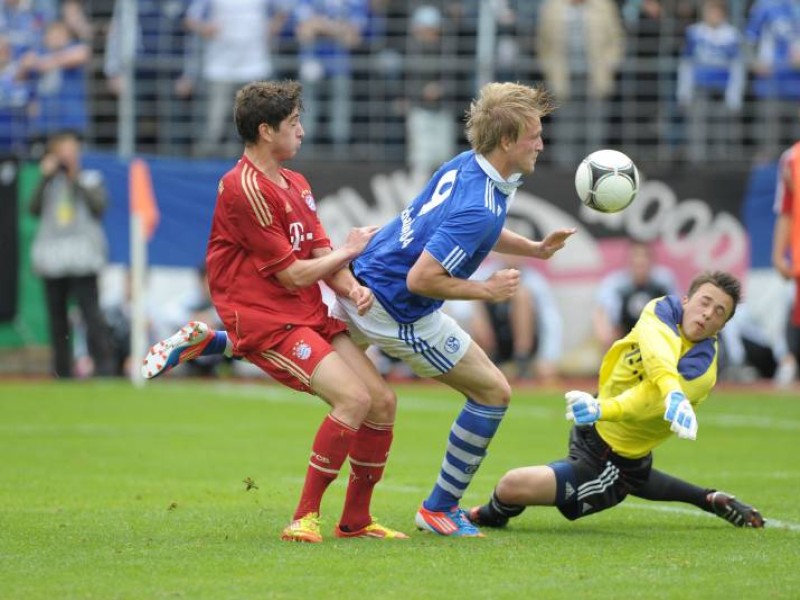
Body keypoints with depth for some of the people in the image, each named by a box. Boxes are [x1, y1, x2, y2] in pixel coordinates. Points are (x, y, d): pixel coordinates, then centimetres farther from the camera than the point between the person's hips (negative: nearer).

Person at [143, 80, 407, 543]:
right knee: (354, 399, -23)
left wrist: (355, 288, -9)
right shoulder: (245, 189, -14)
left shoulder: (295, 185, 17)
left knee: (382, 401, 0)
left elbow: (323, 258, 12)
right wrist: (349, 250, 0)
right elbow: (293, 274, -14)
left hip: (311, 315, 9)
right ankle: (305, 518, -16)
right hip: (265, 320, -9)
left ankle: (356, 520, 14)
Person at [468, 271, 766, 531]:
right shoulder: (662, 310, -12)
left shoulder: (701, 370, -27)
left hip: (614, 460, -8)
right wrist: (673, 393, -56)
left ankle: (492, 516, 20)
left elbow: (643, 401, -41)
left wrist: (601, 410, -62)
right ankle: (709, 500, 50)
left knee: (512, 485, -15)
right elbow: (656, 349, -36)